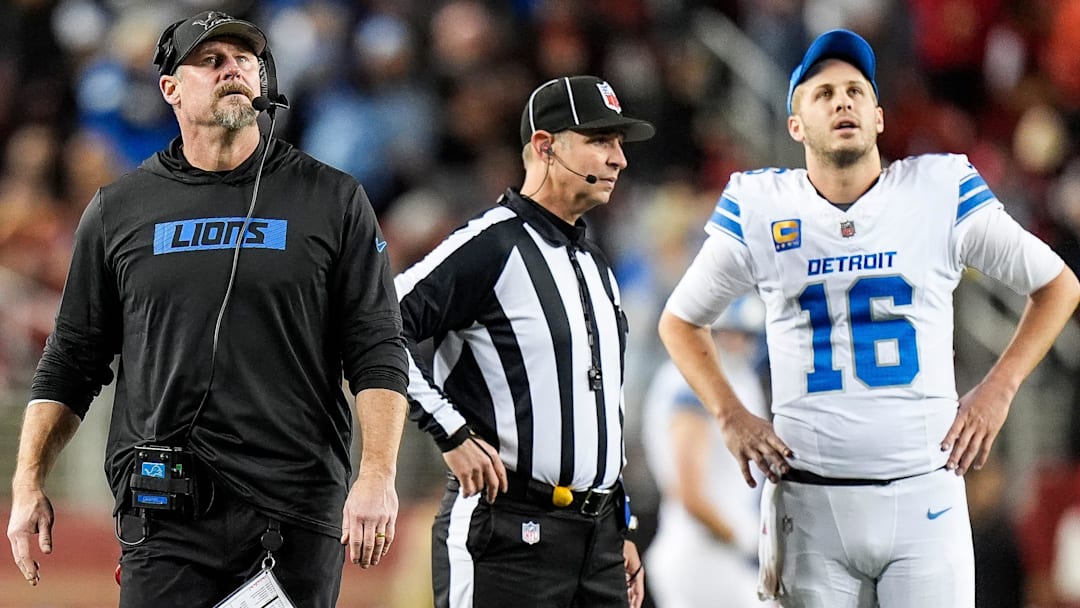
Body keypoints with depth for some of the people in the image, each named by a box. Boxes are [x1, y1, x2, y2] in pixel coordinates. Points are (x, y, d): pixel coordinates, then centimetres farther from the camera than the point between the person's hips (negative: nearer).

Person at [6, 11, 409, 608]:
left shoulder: (334, 200, 7)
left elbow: (378, 355, 3)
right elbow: (70, 362, 14)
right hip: (165, 517, 0)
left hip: (299, 513, 0)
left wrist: (377, 475, -11)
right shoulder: (118, 210, 11)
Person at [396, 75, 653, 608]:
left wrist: (619, 532, 22)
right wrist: (452, 435, -17)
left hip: (597, 534, 8)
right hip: (507, 534, -8)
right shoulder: (491, 245, -8)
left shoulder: (596, 267, 19)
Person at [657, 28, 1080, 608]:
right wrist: (731, 417, 5)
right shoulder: (759, 208, 3)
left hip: (924, 492, -1)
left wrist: (997, 390, 2)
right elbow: (680, 321, 17)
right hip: (808, 499, 1)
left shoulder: (942, 192, 1)